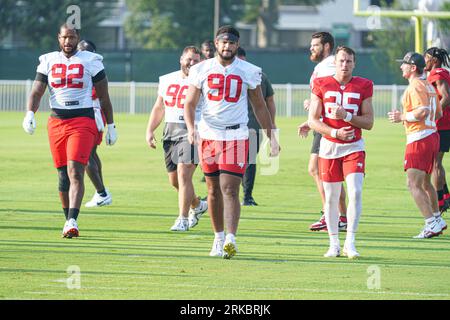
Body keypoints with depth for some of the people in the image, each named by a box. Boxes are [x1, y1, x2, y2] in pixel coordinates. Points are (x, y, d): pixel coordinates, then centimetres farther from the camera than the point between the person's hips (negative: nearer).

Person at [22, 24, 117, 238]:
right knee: (63, 175, 8)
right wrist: (30, 114, -14)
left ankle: (72, 222, -25)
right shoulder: (48, 61, 9)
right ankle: (68, 220, 20)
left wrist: (110, 126, 8)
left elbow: (104, 97, 6)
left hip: (82, 121, -4)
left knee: (75, 172, -18)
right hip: (57, 122, 4)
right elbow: (36, 92, 5)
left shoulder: (91, 61, 1)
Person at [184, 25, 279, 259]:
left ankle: (231, 240, -19)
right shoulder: (202, 70, 4)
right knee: (213, 190, 8)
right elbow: (190, 103, 4)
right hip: (208, 134, 2)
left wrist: (272, 138, 9)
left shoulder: (248, 72, 2)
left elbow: (259, 107, 10)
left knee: (230, 189, -12)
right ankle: (219, 239, 20)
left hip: (236, 136, -2)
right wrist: (190, 128, -15)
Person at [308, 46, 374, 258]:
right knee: (331, 197, 4)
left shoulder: (363, 86, 1)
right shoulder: (321, 85, 0)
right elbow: (313, 120, -1)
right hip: (329, 146, 1)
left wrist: (346, 116, -16)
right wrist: (335, 132, -16)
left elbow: (368, 122, 0)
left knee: (355, 192, -15)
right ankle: (334, 244, 14)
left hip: (354, 147, -1)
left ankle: (350, 242, -9)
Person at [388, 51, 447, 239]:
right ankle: (437, 220, 30)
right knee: (425, 182, 22)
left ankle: (432, 224, -17)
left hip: (419, 139, -10)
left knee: (414, 184, -11)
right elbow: (438, 113, 22)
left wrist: (402, 116, -13)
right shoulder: (428, 86, 17)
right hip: (432, 135, 10)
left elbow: (423, 111, -26)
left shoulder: (415, 87, -13)